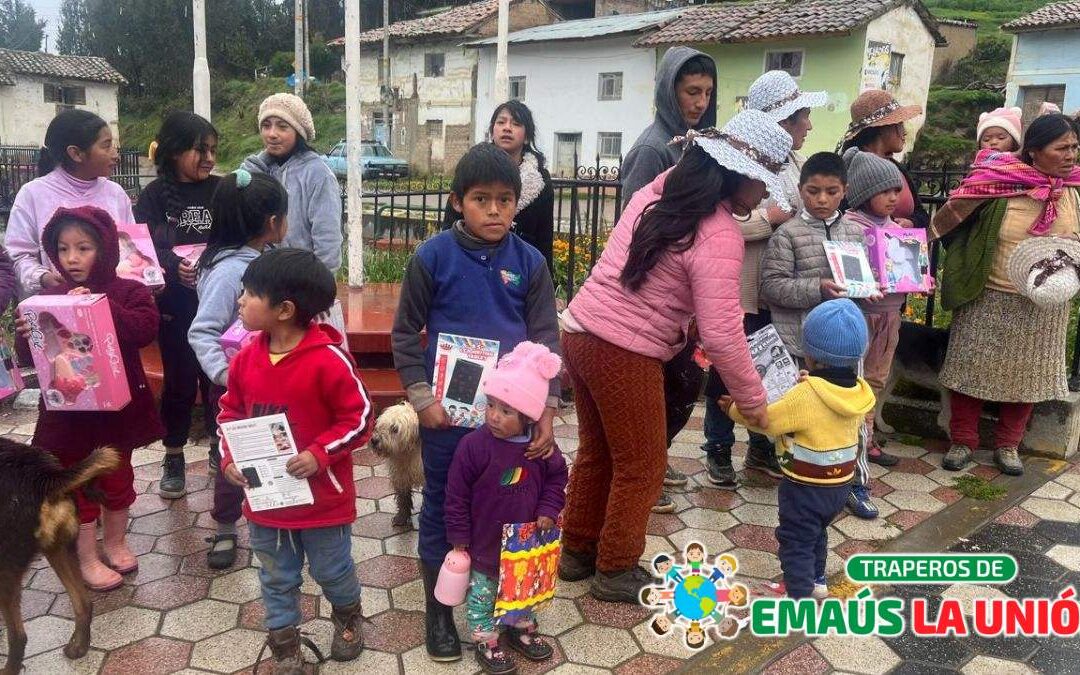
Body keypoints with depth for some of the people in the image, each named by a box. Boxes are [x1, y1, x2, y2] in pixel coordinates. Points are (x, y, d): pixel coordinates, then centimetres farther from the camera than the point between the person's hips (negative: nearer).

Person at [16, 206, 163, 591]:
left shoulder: (128, 292, -6)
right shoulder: (49, 299, -2)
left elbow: (145, 328, -24)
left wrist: (103, 307, -31)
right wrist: (27, 337, -20)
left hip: (118, 407, -1)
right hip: (68, 409, 1)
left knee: (117, 478, 16)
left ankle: (114, 542, 38)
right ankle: (86, 558, 27)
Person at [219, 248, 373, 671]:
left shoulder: (329, 359, -21)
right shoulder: (247, 358, -3)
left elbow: (360, 418, -16)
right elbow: (230, 414, 9)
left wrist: (318, 455, -24)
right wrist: (229, 459, -6)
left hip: (322, 498, -4)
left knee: (332, 572, 17)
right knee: (277, 580, 18)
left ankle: (348, 619, 47)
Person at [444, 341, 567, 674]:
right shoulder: (474, 445, -24)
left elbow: (556, 477, 4)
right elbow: (456, 494, -16)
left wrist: (548, 510, -9)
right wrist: (459, 536, -10)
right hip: (485, 543, -4)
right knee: (483, 593, 14)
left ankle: (521, 628, 47)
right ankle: (485, 641, 35)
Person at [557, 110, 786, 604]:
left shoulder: (659, 191, 8)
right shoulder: (718, 236, -16)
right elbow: (722, 336, -18)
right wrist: (755, 402, -6)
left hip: (580, 333, 8)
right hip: (625, 354, -8)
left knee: (596, 453, 23)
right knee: (641, 467, 11)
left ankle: (577, 552, 38)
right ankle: (616, 571, 26)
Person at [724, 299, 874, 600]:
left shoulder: (805, 395, -27)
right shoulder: (860, 393, -7)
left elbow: (763, 419, -16)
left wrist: (734, 407, -1)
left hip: (805, 486, -8)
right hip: (839, 485, 8)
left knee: (795, 541, 6)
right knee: (817, 533, 28)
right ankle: (816, 582, 44)